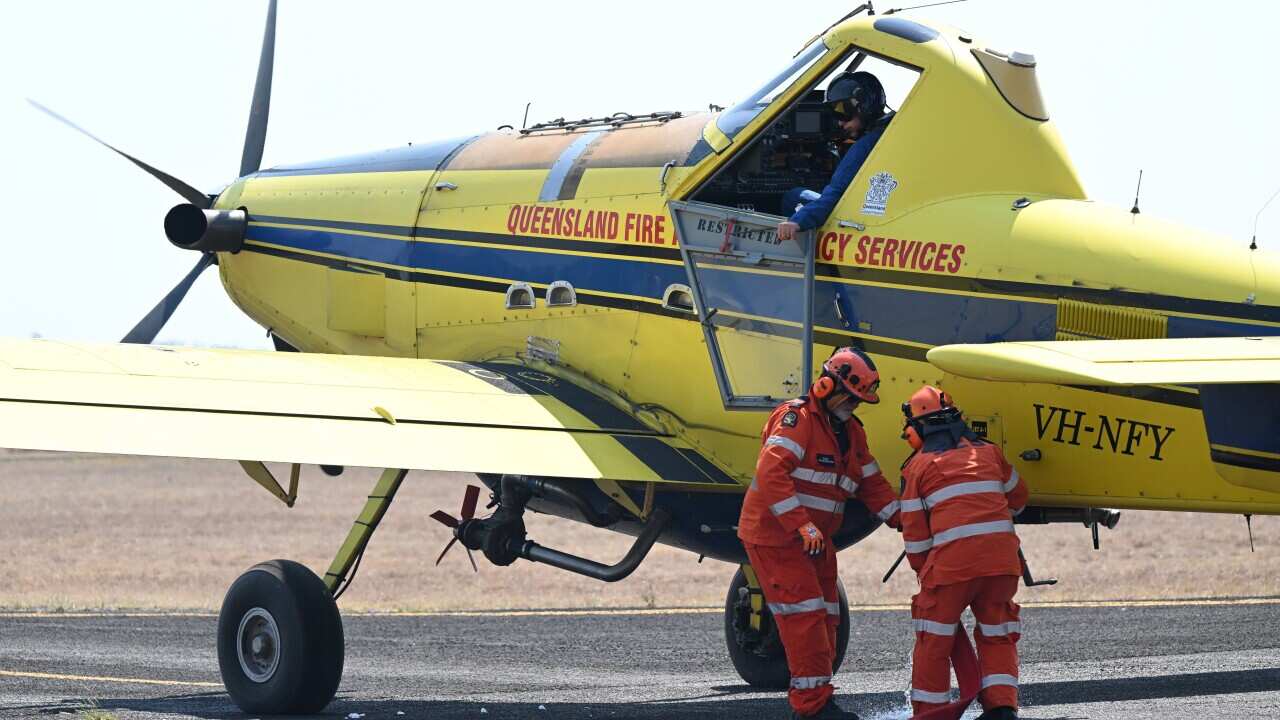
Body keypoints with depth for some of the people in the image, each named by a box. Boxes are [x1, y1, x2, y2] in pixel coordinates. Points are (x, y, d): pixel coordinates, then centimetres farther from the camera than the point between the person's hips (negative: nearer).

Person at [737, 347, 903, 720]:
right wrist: (802, 526, -31)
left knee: (825, 616, 9)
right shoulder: (797, 418, -15)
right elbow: (771, 473, -26)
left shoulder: (850, 432, 14)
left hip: (815, 540, 9)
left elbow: (872, 484, 20)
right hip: (774, 535, -9)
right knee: (805, 614, -13)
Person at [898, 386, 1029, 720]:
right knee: (998, 636, 16)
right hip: (1002, 555, 4)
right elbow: (1017, 498, 31)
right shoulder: (987, 452, 17)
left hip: (952, 559, -3)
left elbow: (914, 532, 6)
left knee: (934, 641, 11)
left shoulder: (918, 466, 7)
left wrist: (923, 572, 20)